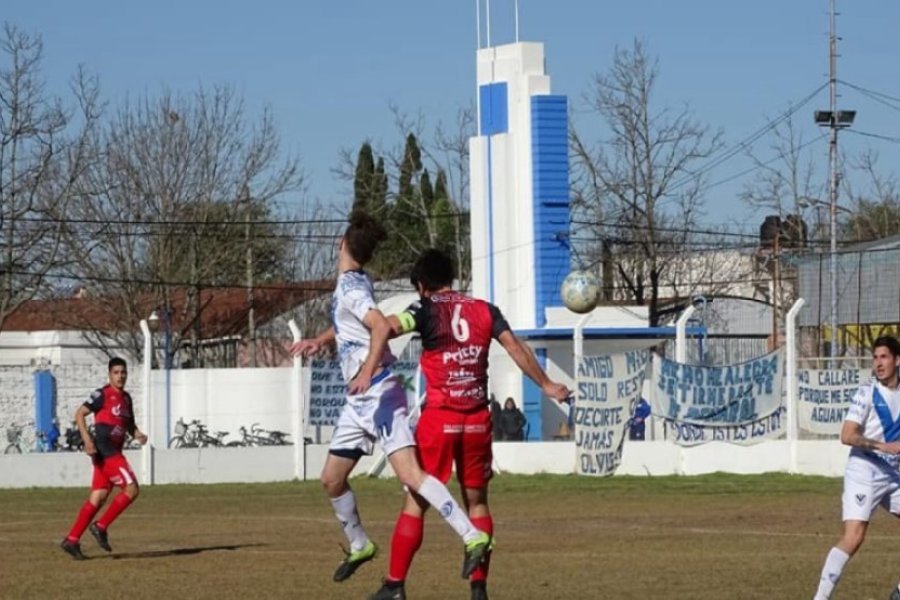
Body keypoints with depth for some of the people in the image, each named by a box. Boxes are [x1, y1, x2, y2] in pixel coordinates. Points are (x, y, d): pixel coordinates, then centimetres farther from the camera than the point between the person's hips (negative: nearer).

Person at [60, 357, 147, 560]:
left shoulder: (126, 398, 17)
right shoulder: (102, 395, -7)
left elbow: (129, 425, 27)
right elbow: (79, 414, -10)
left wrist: (138, 435, 4)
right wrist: (87, 440, -20)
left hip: (114, 452, 8)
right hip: (104, 450, -8)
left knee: (98, 498, 5)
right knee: (132, 488, -13)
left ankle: (72, 540, 7)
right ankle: (101, 527, -6)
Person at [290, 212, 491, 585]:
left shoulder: (350, 286, -13)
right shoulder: (348, 284, 15)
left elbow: (381, 327, -30)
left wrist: (367, 372, -33)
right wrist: (320, 341, 30)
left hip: (377, 393, -10)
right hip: (358, 401, 10)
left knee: (409, 474, -22)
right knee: (331, 479, 15)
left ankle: (472, 538, -28)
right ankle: (359, 545, 32)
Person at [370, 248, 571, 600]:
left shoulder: (427, 310, -4)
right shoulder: (484, 310, 8)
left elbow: (388, 326, -19)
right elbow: (515, 348, 7)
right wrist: (546, 385, 18)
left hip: (439, 419, -3)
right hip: (478, 420, 3)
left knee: (416, 502, 3)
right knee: (476, 502, 13)